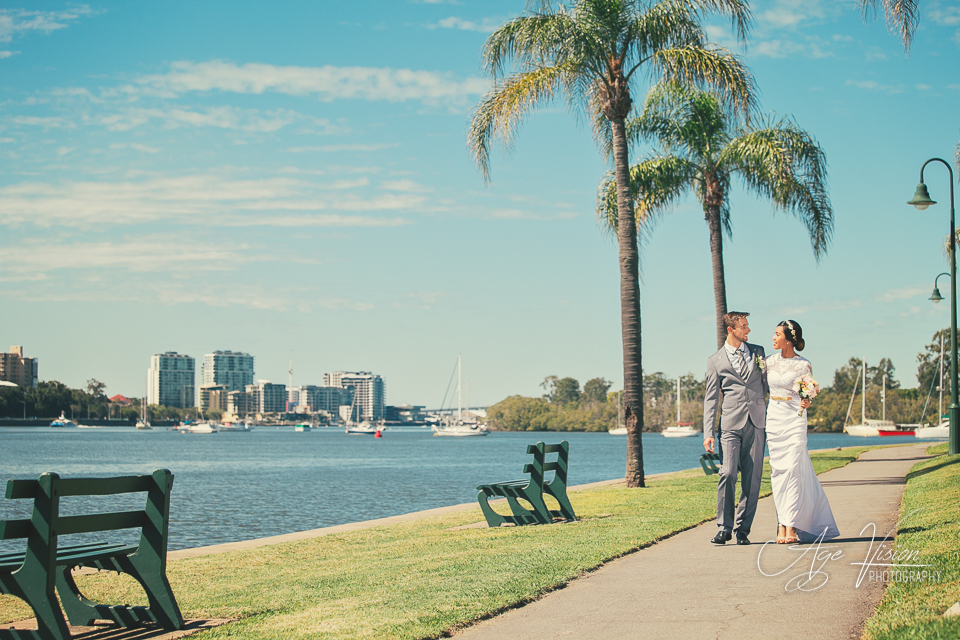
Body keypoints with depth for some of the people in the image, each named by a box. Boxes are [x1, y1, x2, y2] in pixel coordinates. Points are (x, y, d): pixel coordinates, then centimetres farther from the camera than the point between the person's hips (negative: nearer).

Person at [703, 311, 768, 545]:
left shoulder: (757, 352, 14)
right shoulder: (715, 361, 6)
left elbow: (766, 384, 20)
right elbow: (711, 399, 4)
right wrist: (708, 433, -4)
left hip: (756, 423, 3)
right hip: (731, 424, -2)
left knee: (752, 479, 1)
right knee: (728, 475, -14)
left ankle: (743, 529, 9)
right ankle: (724, 527, -5)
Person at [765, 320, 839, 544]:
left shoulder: (803, 365, -6)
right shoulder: (770, 361, 6)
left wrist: (806, 402, -20)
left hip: (794, 419, -4)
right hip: (773, 418, 4)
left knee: (792, 469, -10)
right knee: (778, 471, 2)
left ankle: (789, 526, -10)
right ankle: (783, 524, 6)